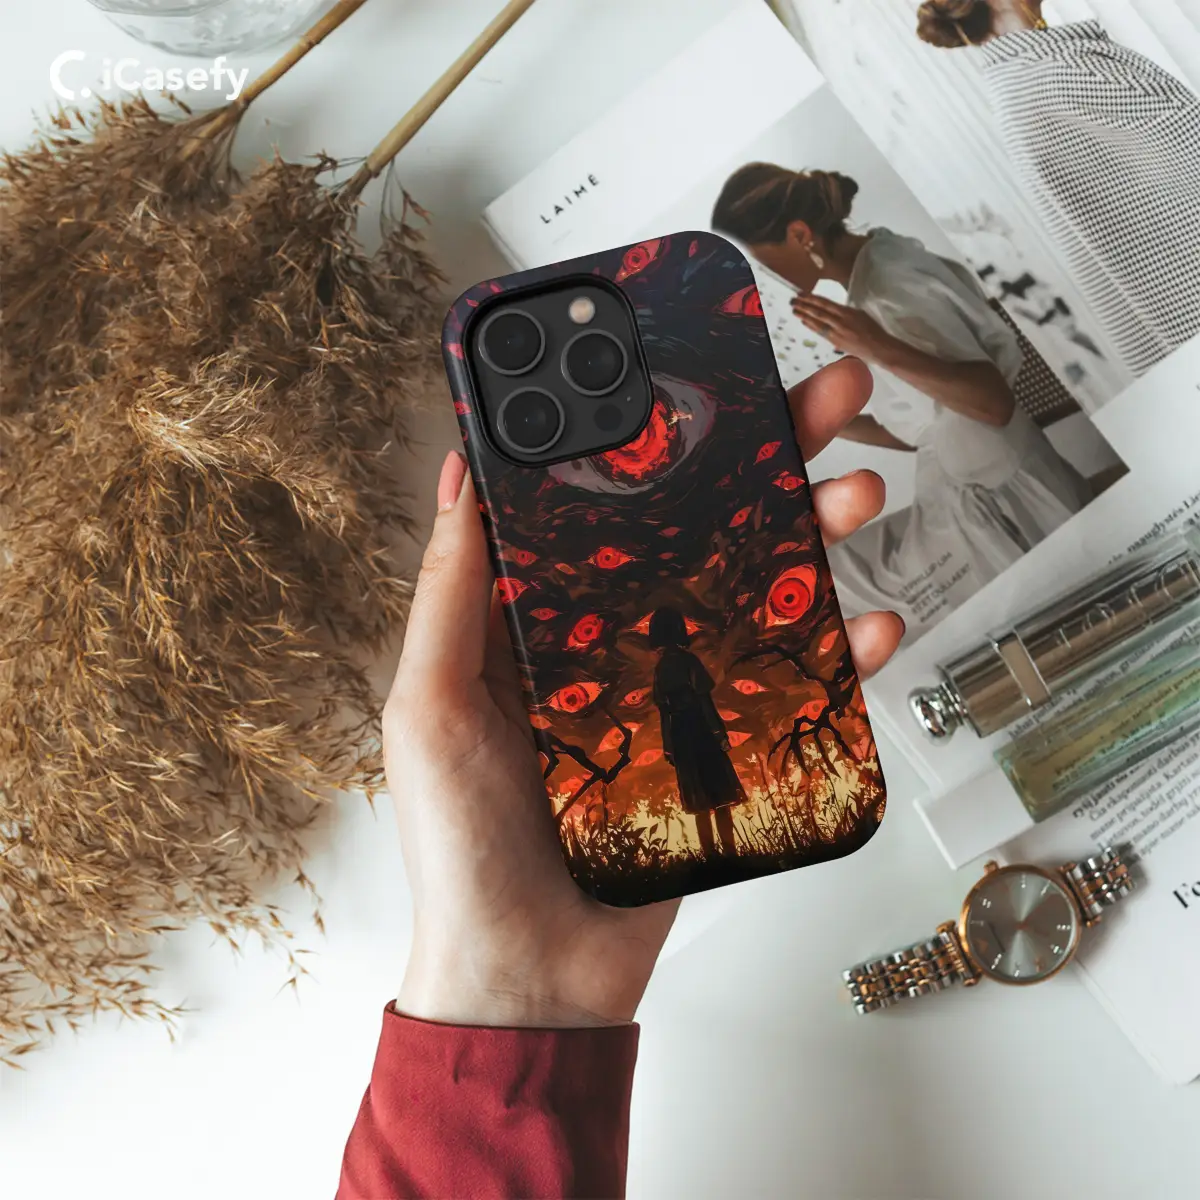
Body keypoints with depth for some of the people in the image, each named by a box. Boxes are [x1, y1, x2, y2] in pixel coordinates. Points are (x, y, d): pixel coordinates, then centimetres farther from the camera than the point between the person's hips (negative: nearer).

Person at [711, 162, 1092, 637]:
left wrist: (880, 350, -37)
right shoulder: (878, 265, 5)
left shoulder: (888, 293, -22)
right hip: (974, 499, 9)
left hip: (1001, 505, -9)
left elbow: (995, 402, -28)